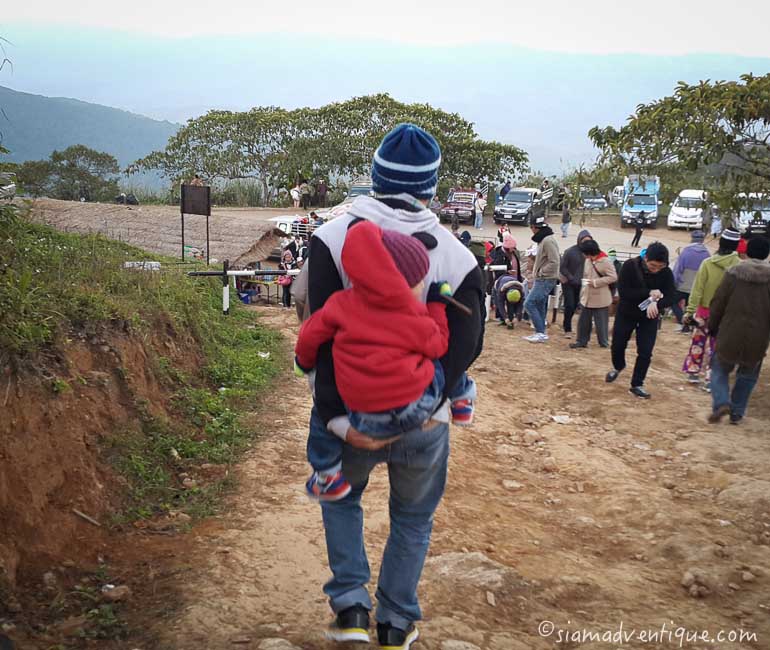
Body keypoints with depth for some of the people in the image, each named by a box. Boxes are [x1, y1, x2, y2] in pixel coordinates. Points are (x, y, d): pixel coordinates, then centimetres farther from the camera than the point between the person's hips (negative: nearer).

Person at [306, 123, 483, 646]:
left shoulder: (333, 237, -9)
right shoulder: (457, 255, -7)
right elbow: (466, 345, -12)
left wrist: (336, 416, -15)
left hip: (352, 413, 0)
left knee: (341, 498, 29)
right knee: (413, 519, 24)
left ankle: (350, 607, 21)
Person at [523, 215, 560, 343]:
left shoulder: (548, 241, -18)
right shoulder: (542, 240, 13)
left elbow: (554, 262, -23)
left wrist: (540, 272, -16)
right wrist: (536, 273, 11)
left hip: (545, 280, -10)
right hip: (541, 280, 10)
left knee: (529, 303, -11)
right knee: (539, 306, 13)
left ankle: (541, 333, -8)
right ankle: (540, 333, 19)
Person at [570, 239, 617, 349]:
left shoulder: (605, 262, -15)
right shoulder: (588, 260, 7)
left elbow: (613, 277, -18)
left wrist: (596, 282, -22)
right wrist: (583, 292, 14)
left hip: (600, 299, -7)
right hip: (588, 297, 7)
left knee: (601, 321, 4)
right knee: (583, 320, 9)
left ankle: (604, 343, 17)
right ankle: (582, 341, 19)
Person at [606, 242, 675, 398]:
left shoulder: (666, 273, -16)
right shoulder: (630, 266, -22)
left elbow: (670, 296, -19)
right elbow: (623, 291, -27)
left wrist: (656, 304, -40)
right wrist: (649, 293, -34)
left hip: (649, 317, 1)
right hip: (626, 314, 0)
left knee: (645, 352, -2)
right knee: (617, 346, 14)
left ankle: (637, 384, 14)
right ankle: (618, 367, 46)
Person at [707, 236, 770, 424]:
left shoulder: (733, 273, -7)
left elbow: (718, 303, -3)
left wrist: (712, 327, 10)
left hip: (730, 335, -1)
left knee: (720, 370, 17)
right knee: (748, 375, 20)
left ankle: (721, 402, -5)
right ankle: (737, 413, 18)